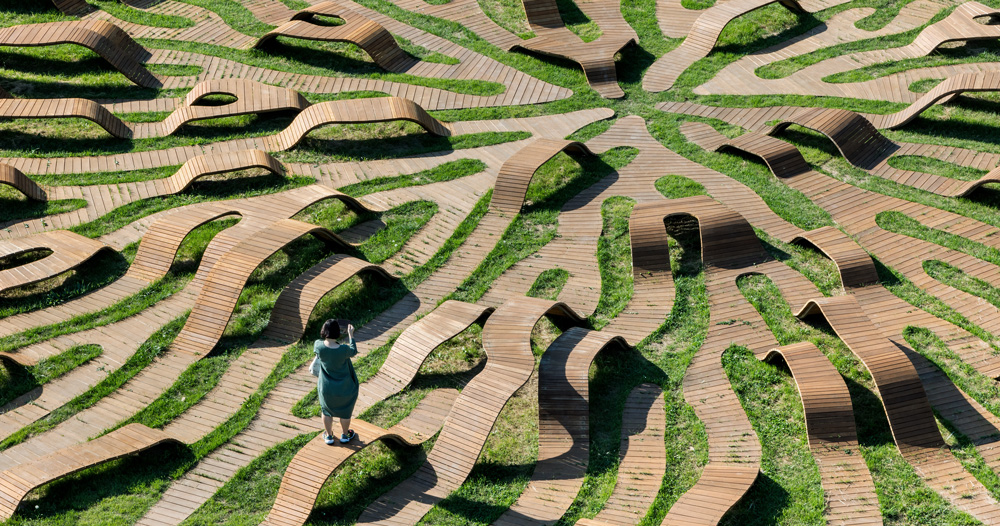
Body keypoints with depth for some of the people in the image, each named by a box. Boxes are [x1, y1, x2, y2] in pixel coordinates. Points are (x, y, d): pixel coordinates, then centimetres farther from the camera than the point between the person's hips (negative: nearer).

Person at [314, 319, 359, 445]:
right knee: (345, 411, 24)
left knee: (327, 411, 26)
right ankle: (345, 436, 44)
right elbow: (353, 351, -7)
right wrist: (350, 334, 1)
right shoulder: (343, 350, -32)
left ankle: (329, 436, 43)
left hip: (326, 388, 2)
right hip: (343, 389, -2)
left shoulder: (318, 345, -25)